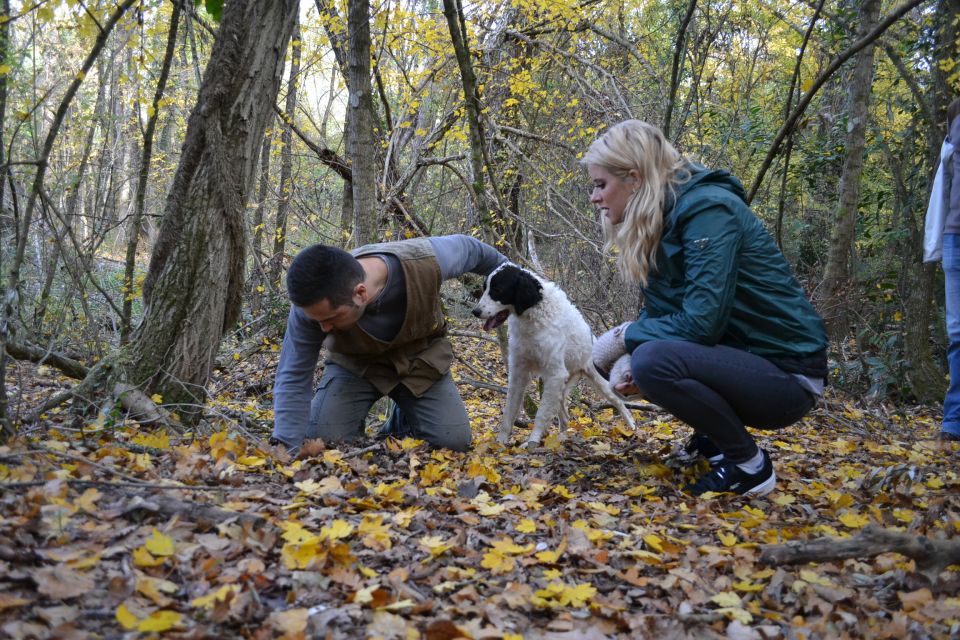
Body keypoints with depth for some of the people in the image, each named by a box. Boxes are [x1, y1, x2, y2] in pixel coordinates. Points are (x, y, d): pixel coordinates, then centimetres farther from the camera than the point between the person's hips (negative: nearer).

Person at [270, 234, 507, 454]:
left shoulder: (425, 260, -36)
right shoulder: (313, 303, -34)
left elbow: (469, 247, -12)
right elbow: (293, 379, -25)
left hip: (421, 358, 1)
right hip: (356, 364, 0)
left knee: (454, 442, -13)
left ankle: (404, 421, 20)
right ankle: (356, 423, 15)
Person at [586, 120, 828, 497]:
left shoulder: (707, 209, -20)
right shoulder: (659, 224, 6)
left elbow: (702, 321, -27)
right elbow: (662, 315, 10)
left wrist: (624, 337, -14)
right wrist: (624, 341, -9)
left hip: (787, 374, -9)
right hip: (739, 357, 9)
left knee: (653, 360, -29)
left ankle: (750, 464, -9)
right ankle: (713, 438, 14)